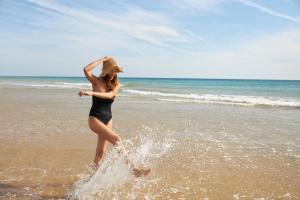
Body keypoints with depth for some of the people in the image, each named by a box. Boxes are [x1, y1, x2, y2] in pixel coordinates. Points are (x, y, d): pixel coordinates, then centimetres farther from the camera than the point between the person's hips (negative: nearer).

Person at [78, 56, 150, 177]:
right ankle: (134, 169, -21)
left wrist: (92, 93, -31)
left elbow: (109, 95, -17)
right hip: (95, 119, -5)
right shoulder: (96, 81, -5)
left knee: (100, 152, 10)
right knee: (117, 139, -21)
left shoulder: (116, 85, 4)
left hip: (108, 119, 5)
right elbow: (86, 70, -25)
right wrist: (102, 60, -16)